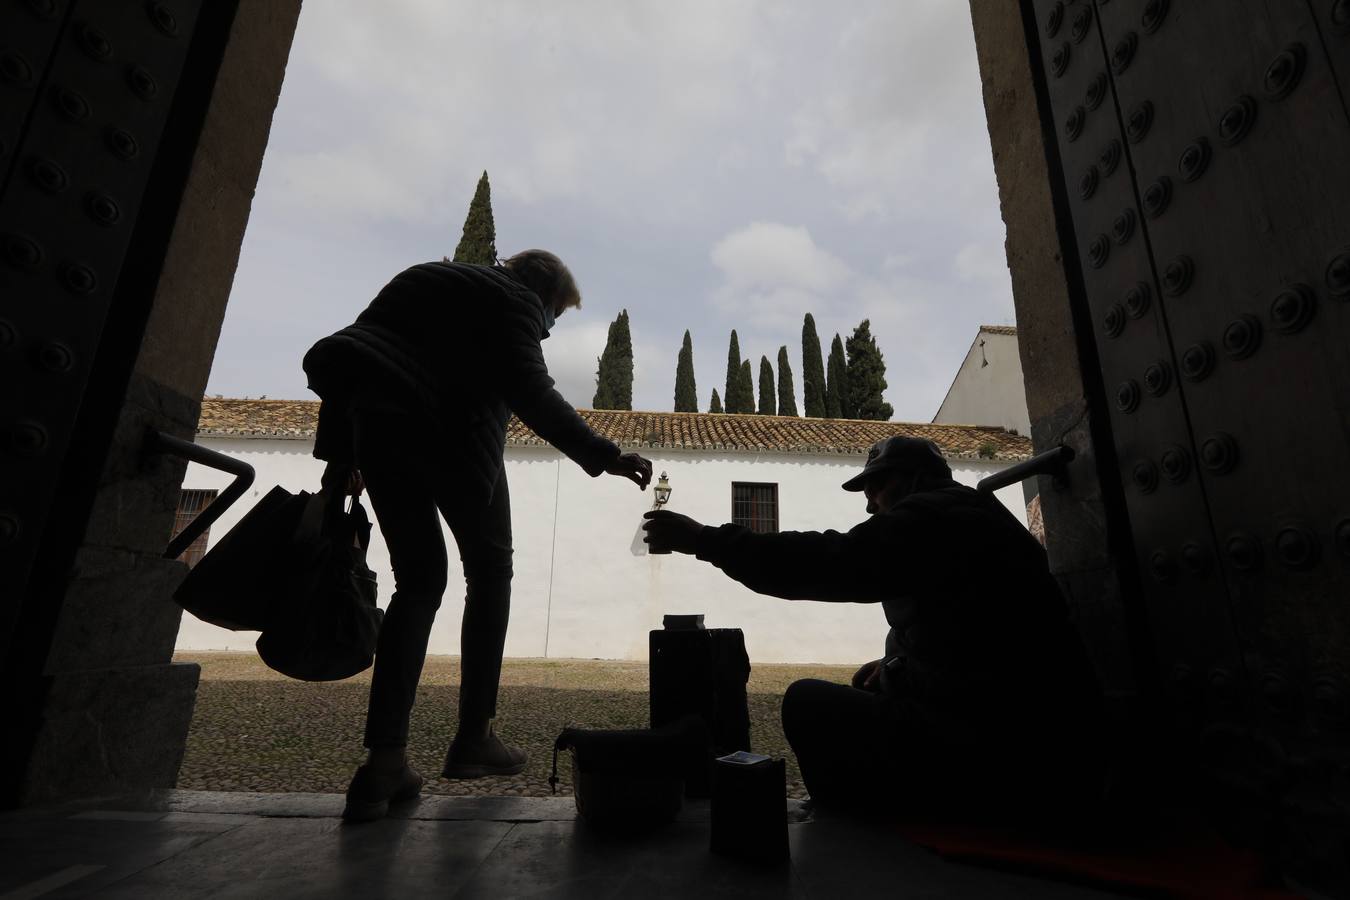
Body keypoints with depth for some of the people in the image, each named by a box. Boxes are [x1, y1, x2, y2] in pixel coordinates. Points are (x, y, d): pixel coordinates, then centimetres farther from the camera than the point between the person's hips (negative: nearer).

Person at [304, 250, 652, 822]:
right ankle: (473, 737, 11)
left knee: (418, 581, 10)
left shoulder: (423, 279, 28)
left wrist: (340, 454, 21)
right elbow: (530, 392, -14)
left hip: (378, 424, 7)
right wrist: (603, 456, -16)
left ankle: (384, 763, 3)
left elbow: (342, 359, 22)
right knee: (489, 575, 10)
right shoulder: (514, 301, 5)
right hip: (450, 431, -6)